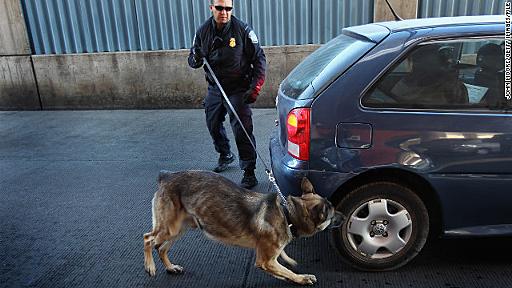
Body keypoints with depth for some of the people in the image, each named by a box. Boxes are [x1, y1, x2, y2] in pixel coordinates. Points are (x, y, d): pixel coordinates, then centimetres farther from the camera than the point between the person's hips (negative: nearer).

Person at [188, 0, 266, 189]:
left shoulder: (242, 30, -12)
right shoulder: (203, 31, 0)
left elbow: (259, 58, -7)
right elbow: (193, 61, 6)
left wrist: (255, 87, -15)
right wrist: (196, 59, -19)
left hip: (238, 90, -5)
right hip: (214, 88, 5)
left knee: (242, 130, -11)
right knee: (213, 125, 18)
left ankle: (249, 172, -1)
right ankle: (225, 155, 44)